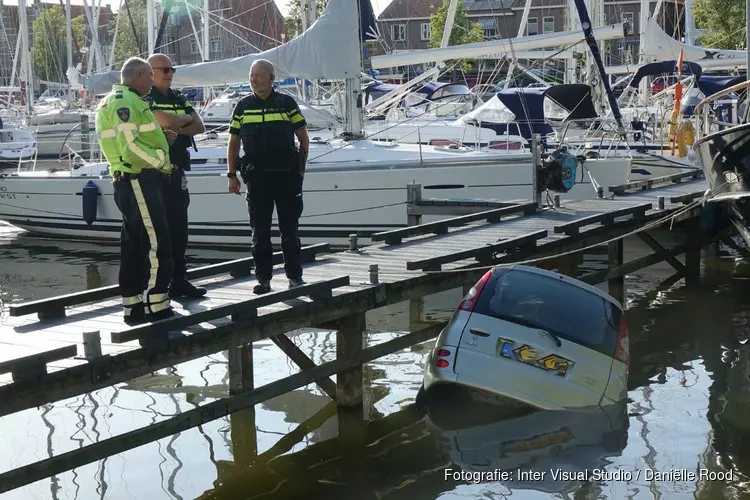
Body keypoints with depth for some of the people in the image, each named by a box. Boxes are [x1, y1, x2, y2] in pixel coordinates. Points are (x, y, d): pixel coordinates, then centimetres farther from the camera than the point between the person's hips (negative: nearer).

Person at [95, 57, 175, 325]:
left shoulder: (117, 101, 20)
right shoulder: (126, 102, -13)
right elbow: (130, 146, -23)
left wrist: (161, 138, 8)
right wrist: (161, 161, -11)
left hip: (130, 181, 11)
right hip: (139, 181, -11)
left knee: (134, 245, 12)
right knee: (157, 244, -9)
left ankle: (133, 306, 17)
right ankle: (156, 307, -8)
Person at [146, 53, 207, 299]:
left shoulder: (178, 98, 17)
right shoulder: (145, 98, -6)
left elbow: (199, 126, 7)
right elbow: (164, 120, -23)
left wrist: (177, 128, -11)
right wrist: (185, 118, -3)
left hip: (176, 171, 8)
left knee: (179, 228, 11)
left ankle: (179, 281, 19)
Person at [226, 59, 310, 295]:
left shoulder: (286, 103, 2)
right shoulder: (243, 107, 7)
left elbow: (304, 138, 7)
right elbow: (234, 143, 11)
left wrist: (300, 167, 1)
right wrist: (232, 175, 5)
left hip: (286, 175, -2)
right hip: (257, 177, 2)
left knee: (289, 229, 5)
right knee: (260, 231, 5)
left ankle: (295, 275, 14)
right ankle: (263, 279, 12)